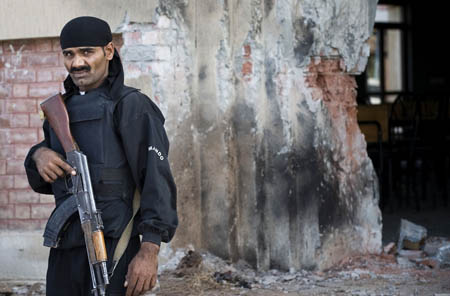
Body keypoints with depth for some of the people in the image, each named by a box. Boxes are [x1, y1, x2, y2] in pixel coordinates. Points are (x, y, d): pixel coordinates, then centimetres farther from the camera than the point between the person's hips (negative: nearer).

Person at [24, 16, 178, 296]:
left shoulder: (129, 105, -4)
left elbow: (156, 179, -12)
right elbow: (42, 182, 22)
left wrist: (149, 250, -20)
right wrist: (39, 155, -2)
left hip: (112, 248, -7)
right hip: (64, 249, 7)